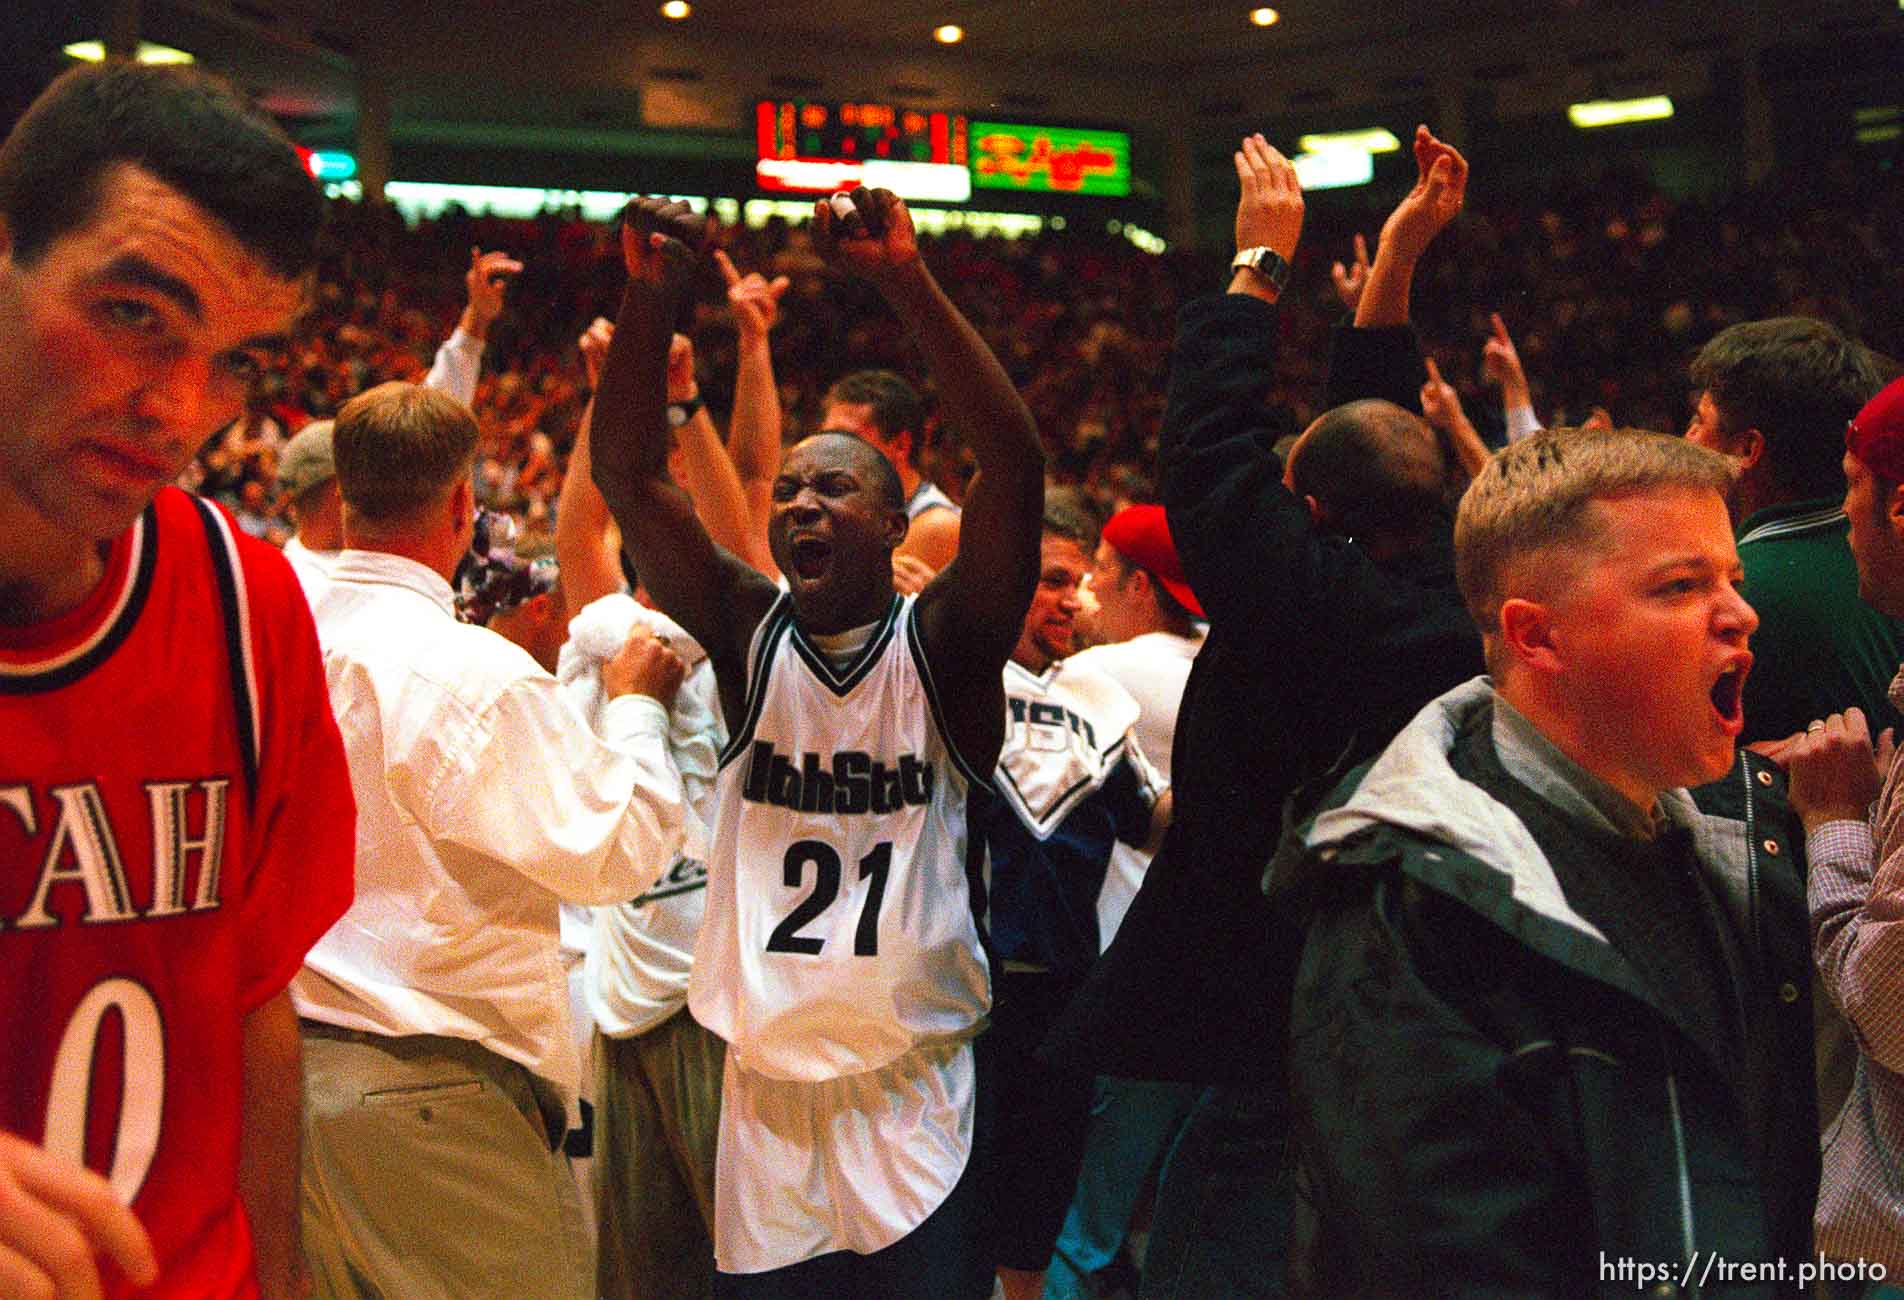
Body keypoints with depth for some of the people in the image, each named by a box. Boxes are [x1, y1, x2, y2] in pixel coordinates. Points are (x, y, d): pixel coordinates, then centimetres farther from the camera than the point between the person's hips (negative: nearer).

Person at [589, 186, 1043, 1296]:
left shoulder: (943, 645, -4)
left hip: (917, 1098, -2)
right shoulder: (752, 636, 3)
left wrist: (906, 281, -25)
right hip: (768, 1093, 2)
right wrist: (652, 297, -20)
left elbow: (1016, 462, -18)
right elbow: (630, 476, -6)